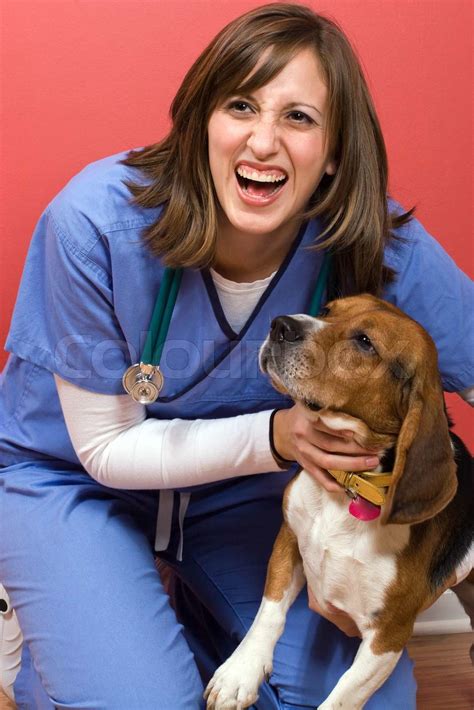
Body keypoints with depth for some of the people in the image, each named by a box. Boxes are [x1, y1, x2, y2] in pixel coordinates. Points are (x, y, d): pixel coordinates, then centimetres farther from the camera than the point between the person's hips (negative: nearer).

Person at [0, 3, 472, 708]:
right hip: (71, 476, -2)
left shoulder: (379, 250, -24)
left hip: (240, 486, 3)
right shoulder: (95, 224, -29)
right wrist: (273, 436, -33)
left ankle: (192, 609, 23)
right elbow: (106, 448, -20)